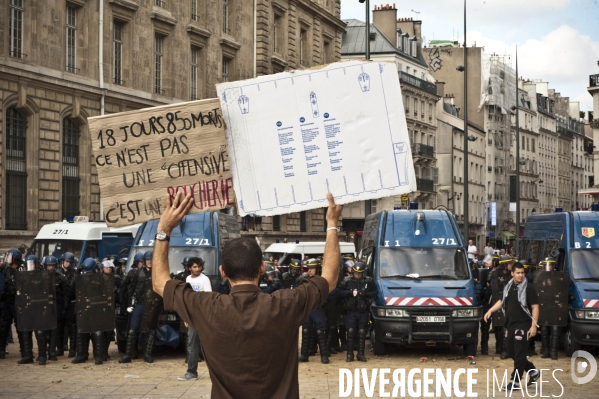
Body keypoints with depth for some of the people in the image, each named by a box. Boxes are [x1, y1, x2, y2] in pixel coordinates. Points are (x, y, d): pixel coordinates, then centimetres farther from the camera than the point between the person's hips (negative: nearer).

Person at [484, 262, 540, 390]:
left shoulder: (528, 288, -9)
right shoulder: (508, 287, 11)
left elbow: (535, 307, -10)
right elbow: (502, 301, 23)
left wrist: (533, 326, -16)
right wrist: (490, 311, 8)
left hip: (523, 325, -7)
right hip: (510, 325, 7)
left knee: (519, 354, -5)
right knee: (511, 352, 13)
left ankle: (515, 382, -1)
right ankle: (532, 371, 30)